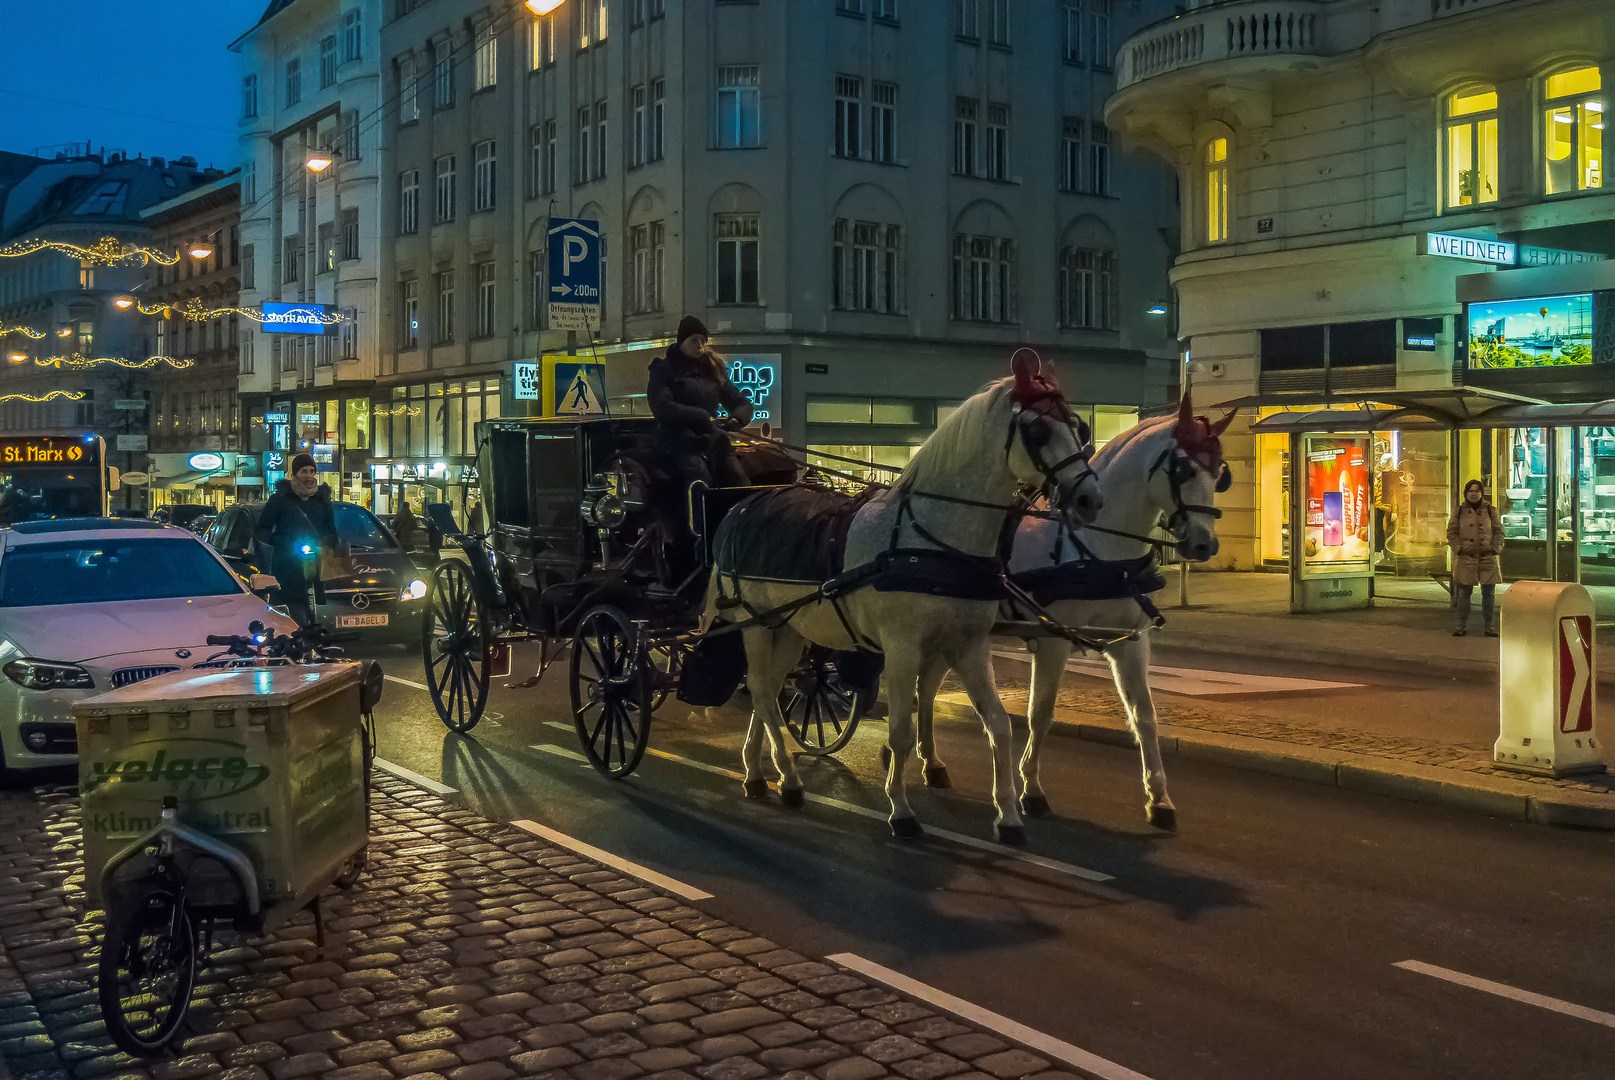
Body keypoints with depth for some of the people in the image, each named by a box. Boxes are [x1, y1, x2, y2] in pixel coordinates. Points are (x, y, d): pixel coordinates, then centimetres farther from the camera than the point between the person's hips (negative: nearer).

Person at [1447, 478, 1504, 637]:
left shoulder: (1491, 510, 8)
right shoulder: (1459, 511, 6)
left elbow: (1499, 531, 9)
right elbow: (1451, 532, 6)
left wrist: (1495, 548, -4)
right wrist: (1458, 549, -7)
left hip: (1487, 558, 1)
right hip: (1466, 558, -1)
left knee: (1489, 593, 4)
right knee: (1464, 593, 2)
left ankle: (1490, 626, 12)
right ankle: (1462, 626, 10)